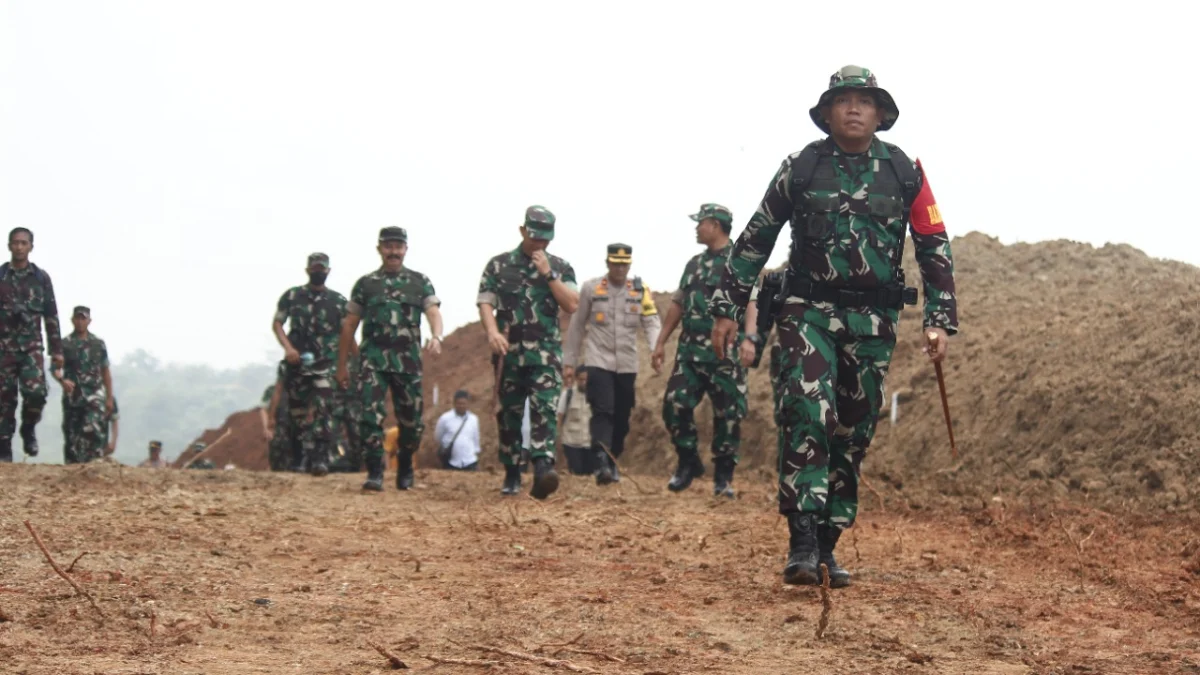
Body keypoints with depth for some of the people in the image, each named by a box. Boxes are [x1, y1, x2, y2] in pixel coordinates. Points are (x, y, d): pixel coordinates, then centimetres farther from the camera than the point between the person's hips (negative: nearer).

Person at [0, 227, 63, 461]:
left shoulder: (41, 278, 7)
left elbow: (51, 316, 9)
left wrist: (56, 350, 6)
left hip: (31, 345, 0)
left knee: (36, 391, -19)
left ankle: (29, 428, 8)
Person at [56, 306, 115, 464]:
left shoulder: (98, 344, 10)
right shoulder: (65, 344, 4)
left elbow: (106, 372, 14)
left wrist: (109, 398, 10)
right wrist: (62, 380, -26)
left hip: (95, 397, 0)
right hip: (73, 397, 0)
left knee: (94, 431, -18)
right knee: (72, 436, 2)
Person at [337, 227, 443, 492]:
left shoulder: (420, 282, 11)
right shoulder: (365, 284, 11)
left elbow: (434, 312, -3)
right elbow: (349, 325, 14)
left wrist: (436, 336, -25)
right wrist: (342, 365, 12)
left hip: (407, 361, 1)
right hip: (373, 360, -1)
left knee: (411, 421, 6)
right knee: (371, 415, -14)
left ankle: (404, 470, 26)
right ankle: (375, 473, -11)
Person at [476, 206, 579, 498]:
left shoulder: (560, 268, 9)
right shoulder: (499, 265, 7)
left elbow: (571, 305, -2)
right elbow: (485, 302, 0)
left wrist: (548, 274, -9)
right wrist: (492, 332, -18)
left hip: (546, 353, -1)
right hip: (509, 352, 1)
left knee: (545, 411, -17)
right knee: (510, 414, 7)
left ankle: (543, 468, -30)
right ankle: (512, 476, 17)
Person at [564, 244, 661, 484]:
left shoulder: (641, 291, 6)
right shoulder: (590, 288, 2)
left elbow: (652, 323, -2)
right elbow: (576, 327, 8)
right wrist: (569, 361, 8)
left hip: (627, 365, 3)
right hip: (599, 362, -3)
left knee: (622, 419, 8)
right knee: (603, 412, -18)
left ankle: (612, 463, 24)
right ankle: (601, 464, -28)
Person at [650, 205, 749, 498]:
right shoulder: (695, 263, 18)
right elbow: (678, 304, 21)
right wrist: (661, 342, 16)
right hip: (690, 349, 6)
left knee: (728, 414, -2)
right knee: (675, 405, -1)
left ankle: (723, 475, 9)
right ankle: (688, 462, 15)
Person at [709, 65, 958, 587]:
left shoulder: (904, 172, 5)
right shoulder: (801, 167, 2)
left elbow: (935, 248, 9)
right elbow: (755, 240, 8)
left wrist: (941, 321, 1)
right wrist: (727, 309, 5)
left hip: (873, 322, 2)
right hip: (809, 310, -2)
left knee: (852, 435, 6)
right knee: (805, 411, -22)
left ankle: (827, 546, 15)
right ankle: (802, 540, -24)